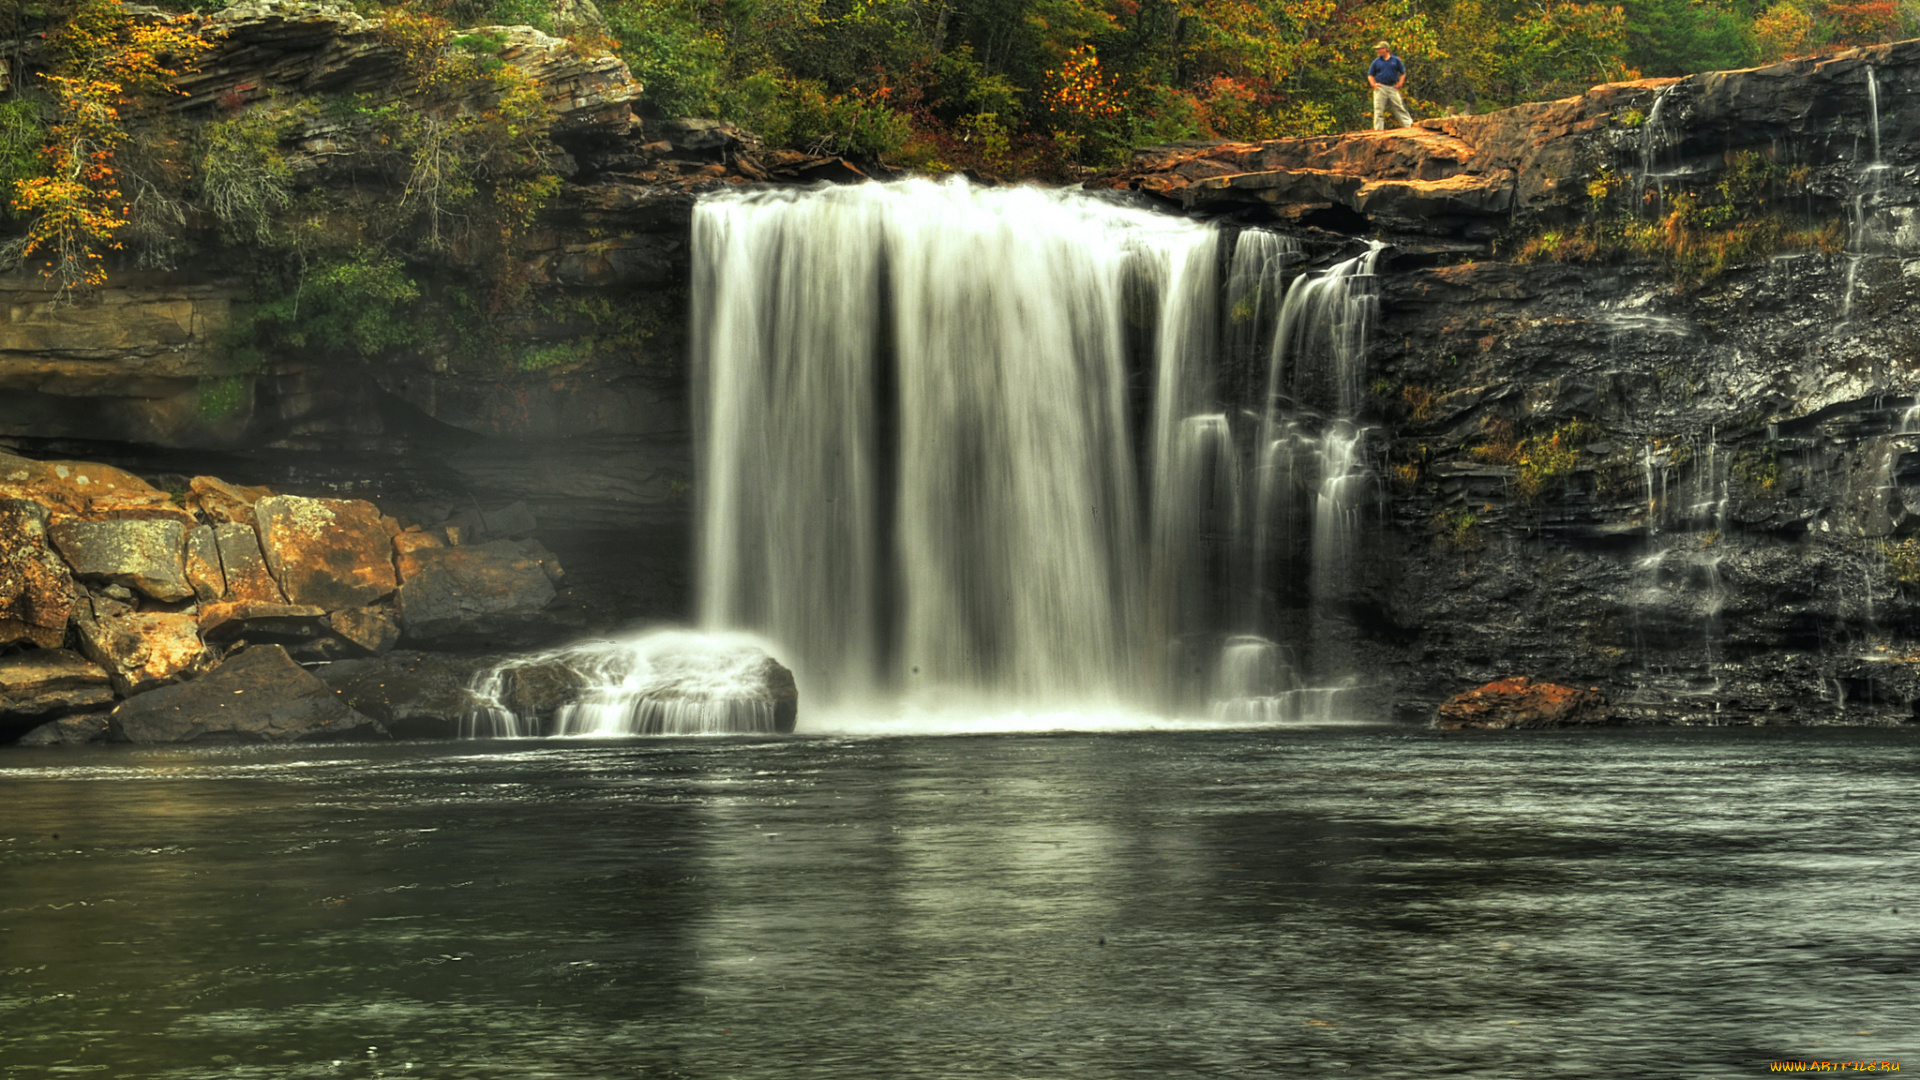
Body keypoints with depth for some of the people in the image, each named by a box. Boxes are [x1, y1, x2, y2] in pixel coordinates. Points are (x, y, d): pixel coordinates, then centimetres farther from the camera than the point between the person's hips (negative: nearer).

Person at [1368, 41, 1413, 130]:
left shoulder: (1396, 60, 8)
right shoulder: (1376, 61, 9)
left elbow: (1403, 73, 13)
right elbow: (1370, 75, 13)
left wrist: (1400, 84, 1)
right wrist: (1373, 84, -3)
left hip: (1393, 88, 0)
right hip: (1380, 88, 0)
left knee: (1399, 107, 0)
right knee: (1379, 109, -3)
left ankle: (1408, 124, 2)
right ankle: (1378, 129, 0)